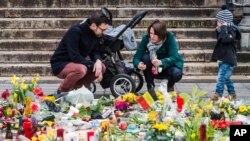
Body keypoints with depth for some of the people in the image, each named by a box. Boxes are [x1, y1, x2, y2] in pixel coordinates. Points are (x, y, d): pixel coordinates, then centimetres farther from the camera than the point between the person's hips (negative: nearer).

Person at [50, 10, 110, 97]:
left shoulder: (96, 34, -1)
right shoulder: (75, 31, -24)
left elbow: (95, 52, 5)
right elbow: (74, 56, -27)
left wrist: (98, 61, -19)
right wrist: (92, 65, -26)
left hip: (75, 63, 8)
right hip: (59, 64, -8)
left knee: (102, 67, -8)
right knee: (81, 69, -36)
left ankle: (75, 87, 5)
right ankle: (62, 90, -9)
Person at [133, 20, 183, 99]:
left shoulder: (170, 37, -25)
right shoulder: (146, 38, -20)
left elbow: (174, 57, -32)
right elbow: (136, 57, -21)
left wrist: (161, 62, -51)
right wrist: (138, 64, -46)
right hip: (153, 70, 2)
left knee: (176, 73, -34)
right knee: (145, 57, -28)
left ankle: (170, 86, 4)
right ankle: (150, 86, -9)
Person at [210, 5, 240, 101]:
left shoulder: (231, 30, -15)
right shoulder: (225, 30, 13)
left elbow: (225, 39, -32)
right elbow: (220, 40, 27)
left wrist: (223, 28, -23)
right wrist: (218, 30, 13)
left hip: (228, 59, -10)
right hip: (223, 58, 10)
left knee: (221, 77, -12)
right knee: (226, 77, 17)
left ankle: (218, 94, -11)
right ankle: (232, 93, 27)